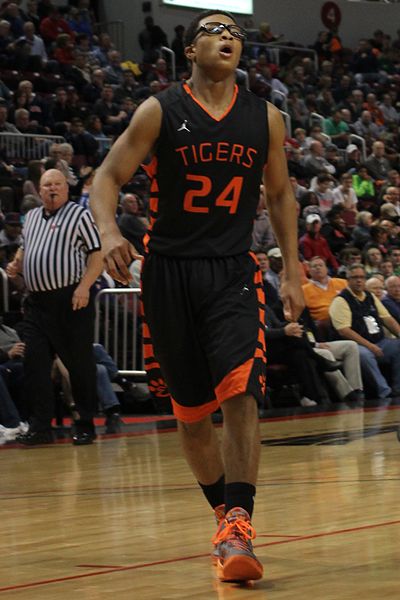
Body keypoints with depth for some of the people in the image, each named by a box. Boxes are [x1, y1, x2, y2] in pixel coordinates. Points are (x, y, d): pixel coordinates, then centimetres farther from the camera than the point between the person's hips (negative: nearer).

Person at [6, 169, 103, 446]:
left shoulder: (80, 215, -1)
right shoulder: (32, 217, 18)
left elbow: (97, 255, -7)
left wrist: (84, 286, -19)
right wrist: (16, 265, 9)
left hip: (71, 301, -6)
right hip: (36, 301, 6)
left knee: (80, 365, 0)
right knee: (34, 363, -1)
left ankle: (86, 426, 9)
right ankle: (40, 427, 4)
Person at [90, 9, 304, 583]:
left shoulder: (265, 118, 6)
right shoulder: (160, 112, -2)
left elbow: (280, 195, 17)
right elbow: (108, 177, -2)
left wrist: (292, 272, 12)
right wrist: (109, 231, -22)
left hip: (233, 273, 0)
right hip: (169, 272, 0)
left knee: (240, 396, -18)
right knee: (190, 409, 7)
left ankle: (238, 526, -20)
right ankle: (225, 514, 25)